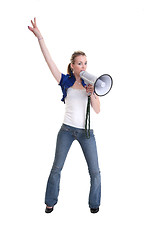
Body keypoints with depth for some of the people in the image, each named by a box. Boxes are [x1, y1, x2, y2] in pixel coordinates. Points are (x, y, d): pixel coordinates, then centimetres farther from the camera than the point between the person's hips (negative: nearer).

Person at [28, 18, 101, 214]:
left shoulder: (91, 84, 4)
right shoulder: (66, 81, 0)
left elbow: (97, 110, -1)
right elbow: (49, 60, -7)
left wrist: (92, 94, -18)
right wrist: (39, 37, -14)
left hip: (86, 131, 1)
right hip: (67, 129, -1)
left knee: (95, 171, 1)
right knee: (56, 168, 5)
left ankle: (94, 204, 20)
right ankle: (51, 202, 23)